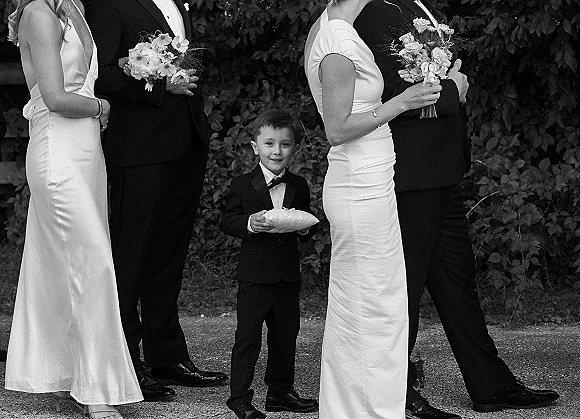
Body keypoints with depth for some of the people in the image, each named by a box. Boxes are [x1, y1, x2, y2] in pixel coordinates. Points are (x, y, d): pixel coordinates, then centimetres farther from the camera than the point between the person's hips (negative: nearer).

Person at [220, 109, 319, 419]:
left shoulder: (299, 187, 9)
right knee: (248, 336, -3)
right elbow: (227, 222, -3)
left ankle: (280, 392, 23)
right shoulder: (242, 186, -1)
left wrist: (304, 227, -8)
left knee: (286, 335, 11)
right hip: (255, 274, -4)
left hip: (288, 275, 4)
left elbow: (308, 228, 15)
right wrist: (249, 223, -22)